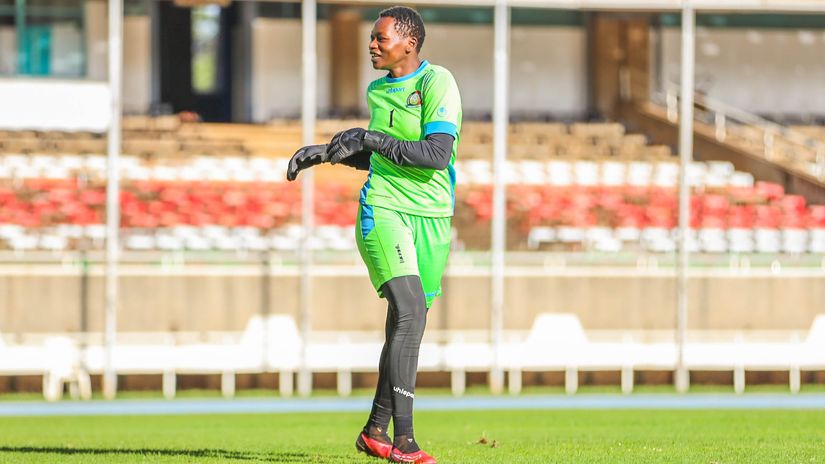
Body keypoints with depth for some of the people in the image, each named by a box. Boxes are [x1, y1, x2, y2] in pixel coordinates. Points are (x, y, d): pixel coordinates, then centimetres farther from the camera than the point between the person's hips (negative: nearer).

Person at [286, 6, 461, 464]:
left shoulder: (438, 83, -6)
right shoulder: (378, 91, 13)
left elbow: (436, 154, -18)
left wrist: (371, 139, -18)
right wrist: (324, 153, 19)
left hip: (431, 218, -1)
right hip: (383, 210, 1)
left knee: (408, 326, 7)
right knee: (409, 314, -18)